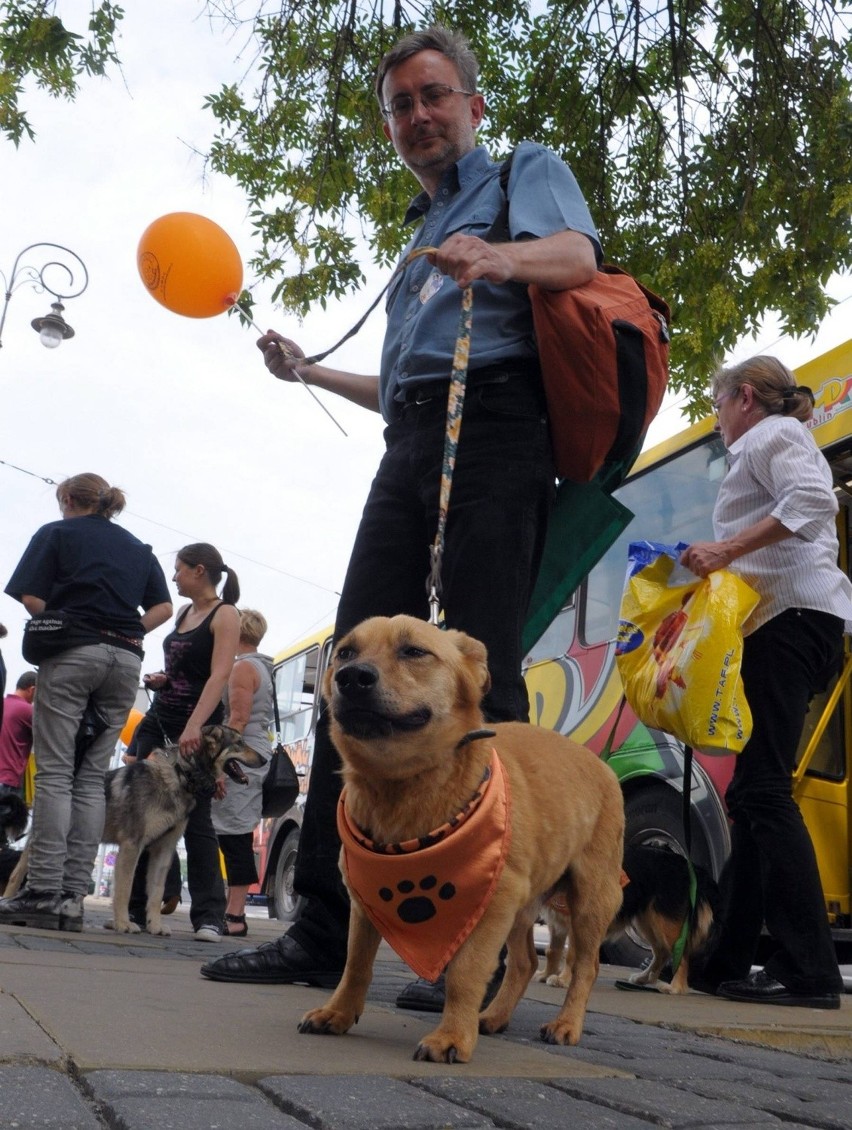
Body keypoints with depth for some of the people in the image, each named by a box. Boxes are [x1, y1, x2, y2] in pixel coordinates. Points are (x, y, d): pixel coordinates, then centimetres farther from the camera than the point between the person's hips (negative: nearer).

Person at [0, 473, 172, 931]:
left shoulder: (56, 533, 8)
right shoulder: (139, 548, 22)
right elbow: (163, 607, 13)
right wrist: (125, 631, 10)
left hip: (72, 653, -4)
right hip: (127, 659, 4)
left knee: (54, 771, -5)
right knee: (93, 776, 3)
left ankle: (43, 892, -11)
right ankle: (73, 897, 0)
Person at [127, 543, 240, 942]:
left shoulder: (224, 615, -7)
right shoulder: (184, 613, 15)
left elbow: (219, 675, -19)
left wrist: (194, 727, -30)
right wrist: (161, 679, 7)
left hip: (197, 728, -8)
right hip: (157, 720, 8)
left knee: (195, 819, -8)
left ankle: (208, 915, -3)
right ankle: (138, 907, 10)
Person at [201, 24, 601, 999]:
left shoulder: (527, 171, 13)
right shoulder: (422, 233, 34)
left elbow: (577, 257, -10)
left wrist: (497, 259, -30)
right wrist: (312, 373, 36)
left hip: (493, 432, -7)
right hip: (409, 451, 8)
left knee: (481, 673, -15)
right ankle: (322, 933, 1)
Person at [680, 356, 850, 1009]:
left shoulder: (773, 434, 3)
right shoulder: (775, 443, 32)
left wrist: (727, 549, -22)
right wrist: (723, 565, 20)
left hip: (792, 616, -10)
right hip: (791, 621, 10)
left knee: (763, 787, -16)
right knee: (751, 793, 6)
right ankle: (727, 961, 7)